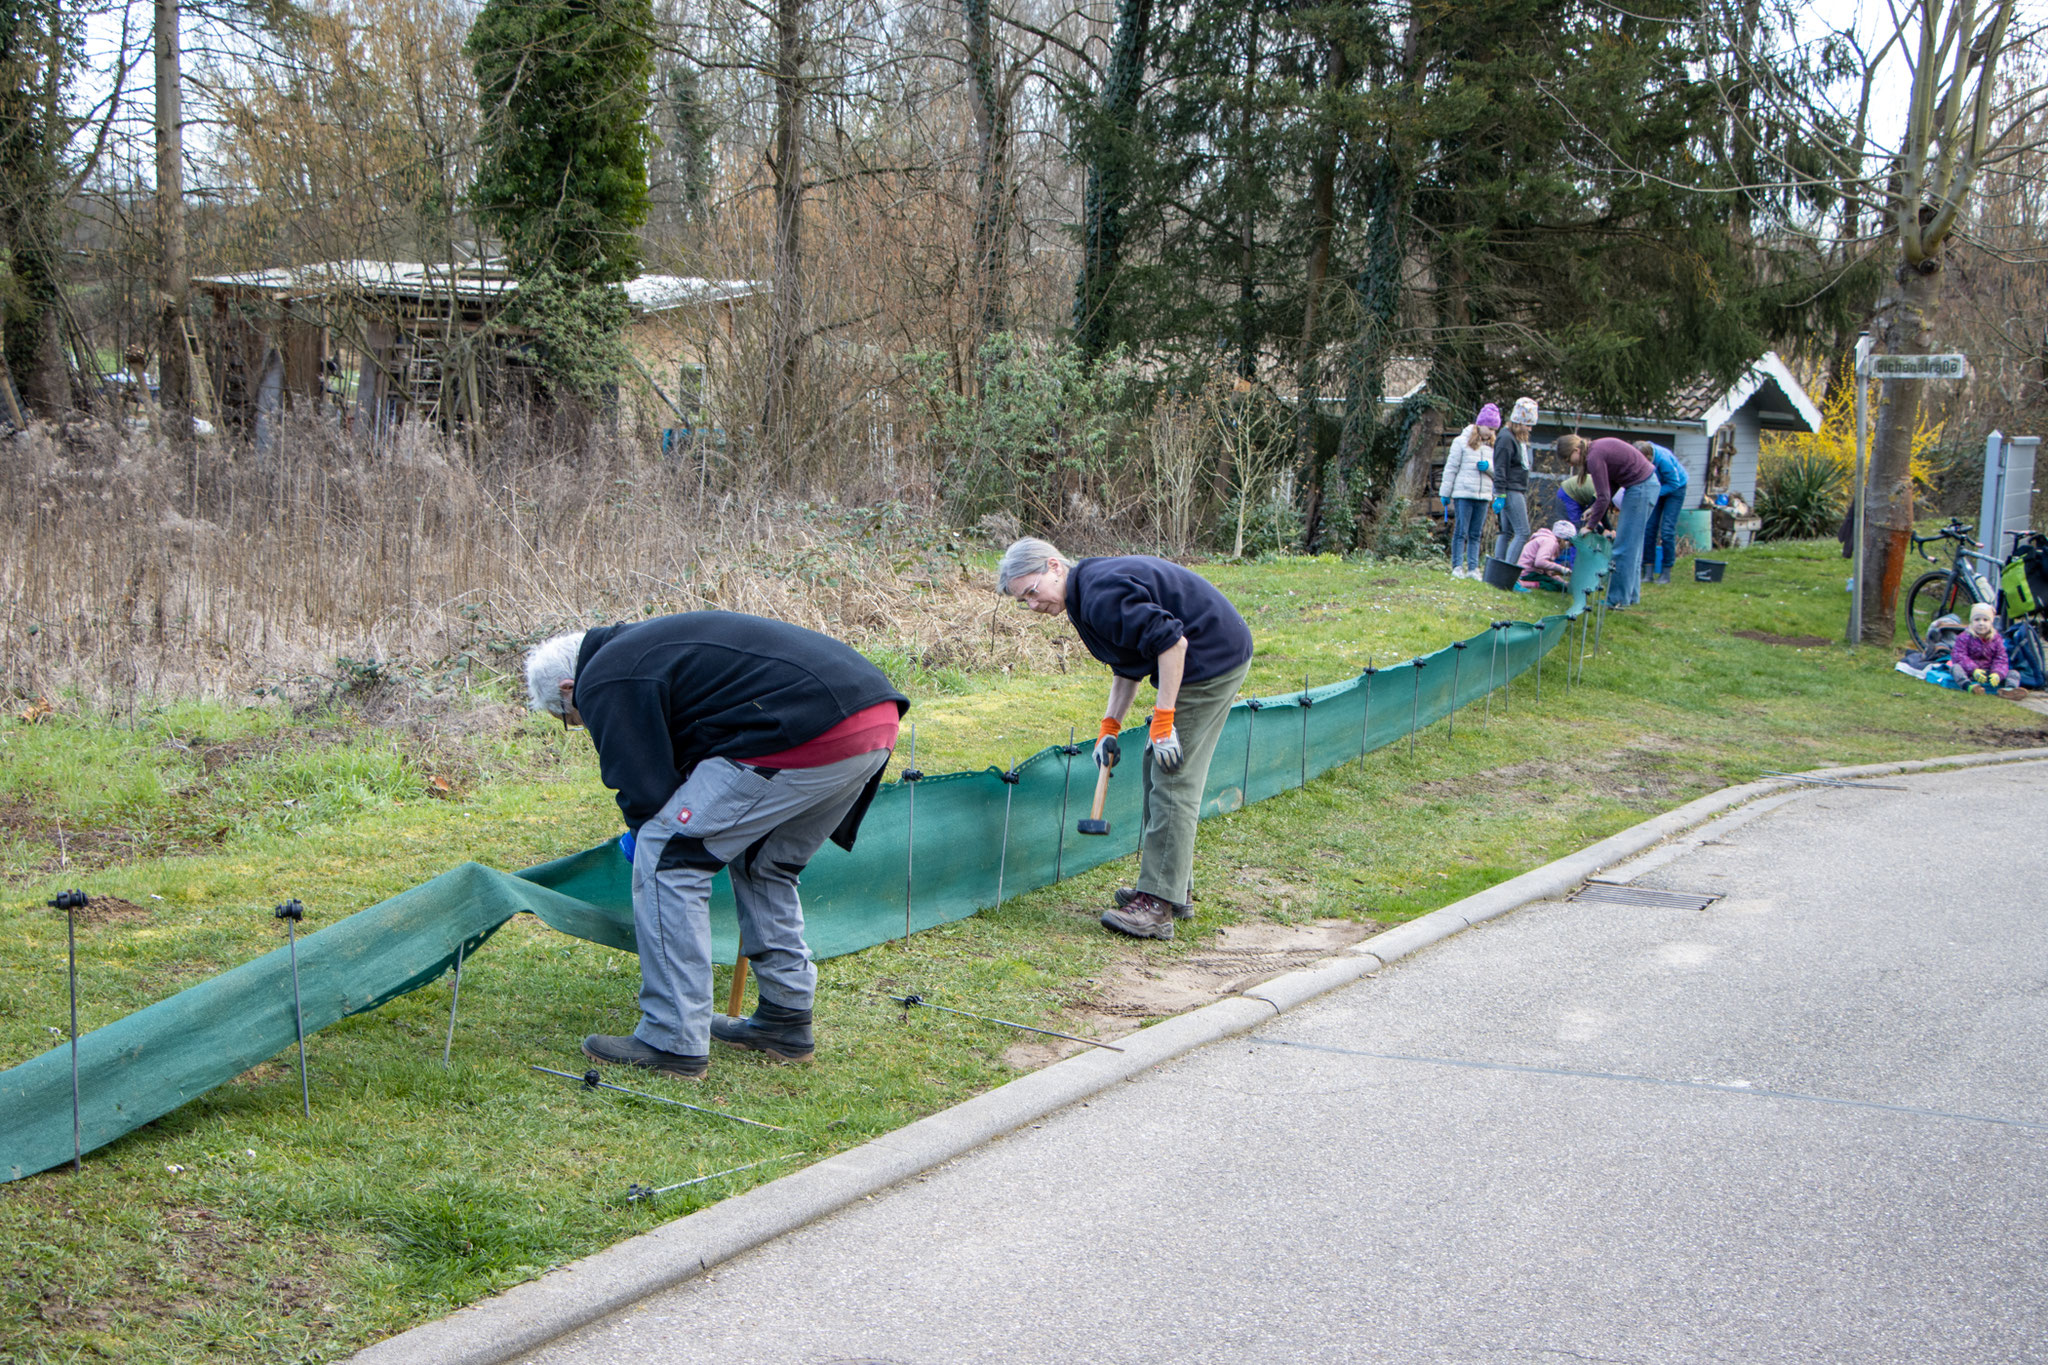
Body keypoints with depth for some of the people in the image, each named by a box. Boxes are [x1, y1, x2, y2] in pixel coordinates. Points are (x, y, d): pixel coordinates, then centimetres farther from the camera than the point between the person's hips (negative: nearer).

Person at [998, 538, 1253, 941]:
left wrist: (1163, 721, -23)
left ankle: (1157, 905, -11)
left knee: (1173, 781, -11)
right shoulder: (1091, 588, 12)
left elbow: (1170, 640, -27)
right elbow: (1127, 665, 21)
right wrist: (1109, 726, 14)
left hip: (1212, 661, -11)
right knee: (1162, 774, 16)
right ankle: (1176, 890, 24)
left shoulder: (1102, 595, -22)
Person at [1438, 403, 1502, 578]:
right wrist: (1445, 492, 0)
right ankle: (1457, 567, -1)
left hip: (1483, 496, 4)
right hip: (1463, 494, -4)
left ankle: (1472, 568, 6)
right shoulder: (1462, 441, 0)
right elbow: (1451, 468, 1)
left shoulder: (1492, 446, 13)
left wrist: (1488, 467, -9)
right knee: (1461, 532, -4)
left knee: (1476, 534, 5)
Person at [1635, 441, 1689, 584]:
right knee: (1649, 527, -4)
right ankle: (1648, 571, 1)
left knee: (1667, 530, -11)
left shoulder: (1664, 459, -37)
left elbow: (1673, 484, -23)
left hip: (1675, 488, -5)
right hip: (1655, 488, 5)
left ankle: (1666, 572, -5)